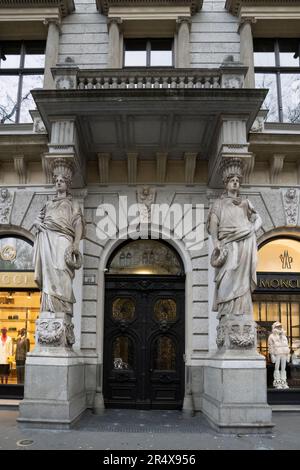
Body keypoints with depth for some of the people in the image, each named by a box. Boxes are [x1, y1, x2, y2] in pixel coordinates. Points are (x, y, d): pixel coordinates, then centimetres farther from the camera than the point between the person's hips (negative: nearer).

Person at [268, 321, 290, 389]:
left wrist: (288, 355, 11)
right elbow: (270, 346, -5)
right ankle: (277, 383, -1)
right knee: (277, 368, -5)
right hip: (277, 354, -5)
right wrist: (272, 355, -12)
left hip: (284, 355, 5)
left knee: (283, 368, 4)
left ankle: (283, 382, 8)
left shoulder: (284, 336, 19)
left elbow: (287, 346, 19)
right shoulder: (272, 336, 1)